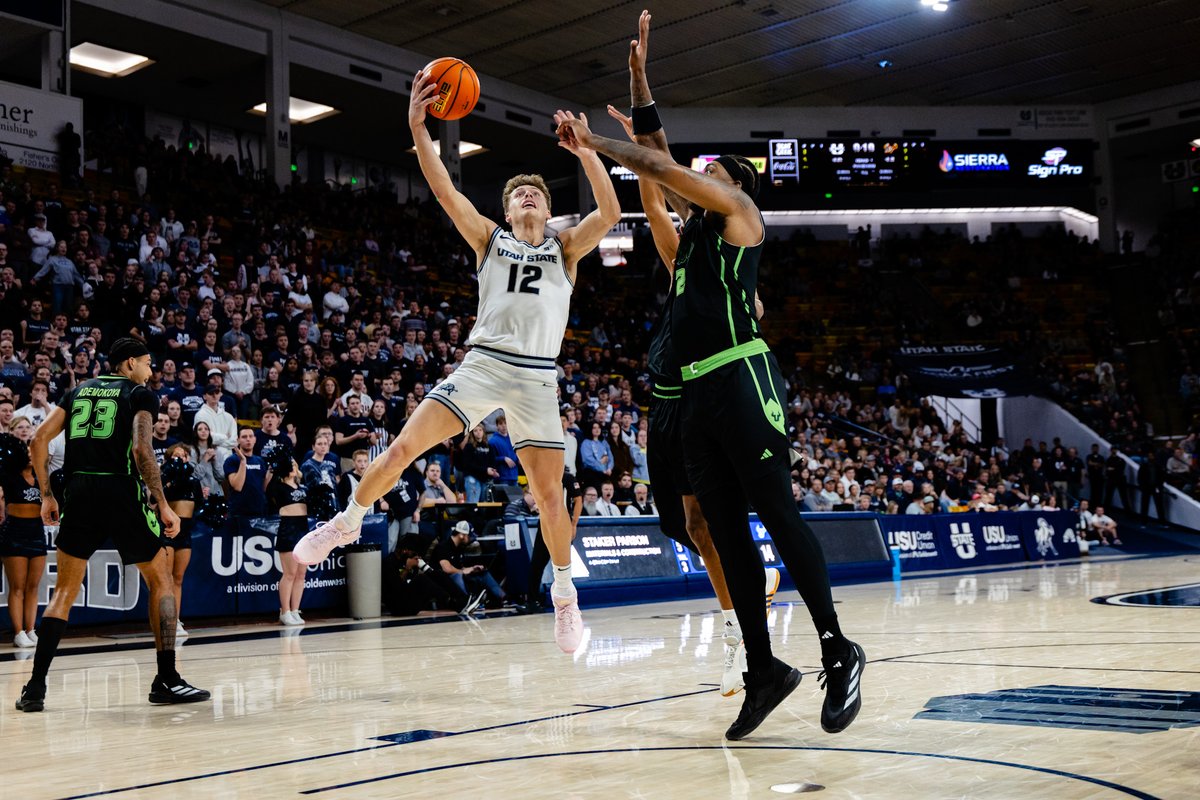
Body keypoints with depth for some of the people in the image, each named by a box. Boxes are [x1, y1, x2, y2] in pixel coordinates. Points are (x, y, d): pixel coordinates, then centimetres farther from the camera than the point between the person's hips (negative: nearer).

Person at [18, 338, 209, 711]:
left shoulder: (80, 390, 19)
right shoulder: (140, 394, 5)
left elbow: (39, 440, 12)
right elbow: (141, 449, -11)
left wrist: (47, 496, 17)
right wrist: (163, 505, -10)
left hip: (79, 491, 4)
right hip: (122, 493, -4)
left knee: (64, 591, 13)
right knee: (160, 581, 10)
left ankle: (35, 687, 6)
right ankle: (167, 680, 7)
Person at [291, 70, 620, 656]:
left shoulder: (565, 249, 13)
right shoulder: (490, 240, 13)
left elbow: (609, 213, -3)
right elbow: (443, 188, 3)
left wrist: (584, 151, -12)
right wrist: (418, 126, -7)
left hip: (536, 379, 0)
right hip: (482, 365, 0)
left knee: (549, 493, -1)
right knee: (403, 447, -11)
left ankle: (564, 595, 17)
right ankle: (348, 522, 13)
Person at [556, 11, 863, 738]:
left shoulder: (740, 210, 4)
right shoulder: (696, 222, 24)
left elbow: (662, 168, -4)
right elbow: (660, 166, 26)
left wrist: (593, 142, 4)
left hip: (740, 378, -8)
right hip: (698, 389, 8)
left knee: (778, 515, -9)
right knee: (727, 533, 5)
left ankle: (838, 652, -1)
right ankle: (764, 669, 9)